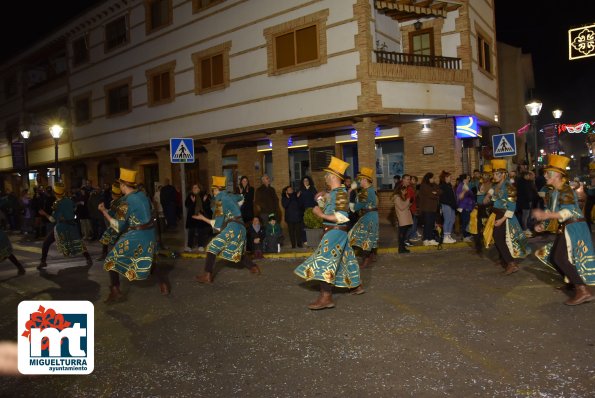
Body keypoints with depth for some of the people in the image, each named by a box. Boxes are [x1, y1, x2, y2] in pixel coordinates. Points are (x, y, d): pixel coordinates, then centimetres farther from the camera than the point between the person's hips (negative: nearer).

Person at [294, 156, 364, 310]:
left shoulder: (341, 193, -18)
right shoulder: (333, 192, 11)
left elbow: (342, 217, -25)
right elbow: (327, 209, 22)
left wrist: (321, 215, -23)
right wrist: (320, 199, 9)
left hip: (336, 232, -10)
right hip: (333, 232, 10)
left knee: (325, 261, -13)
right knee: (345, 259, 19)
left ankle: (326, 298, -14)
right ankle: (357, 286, 33)